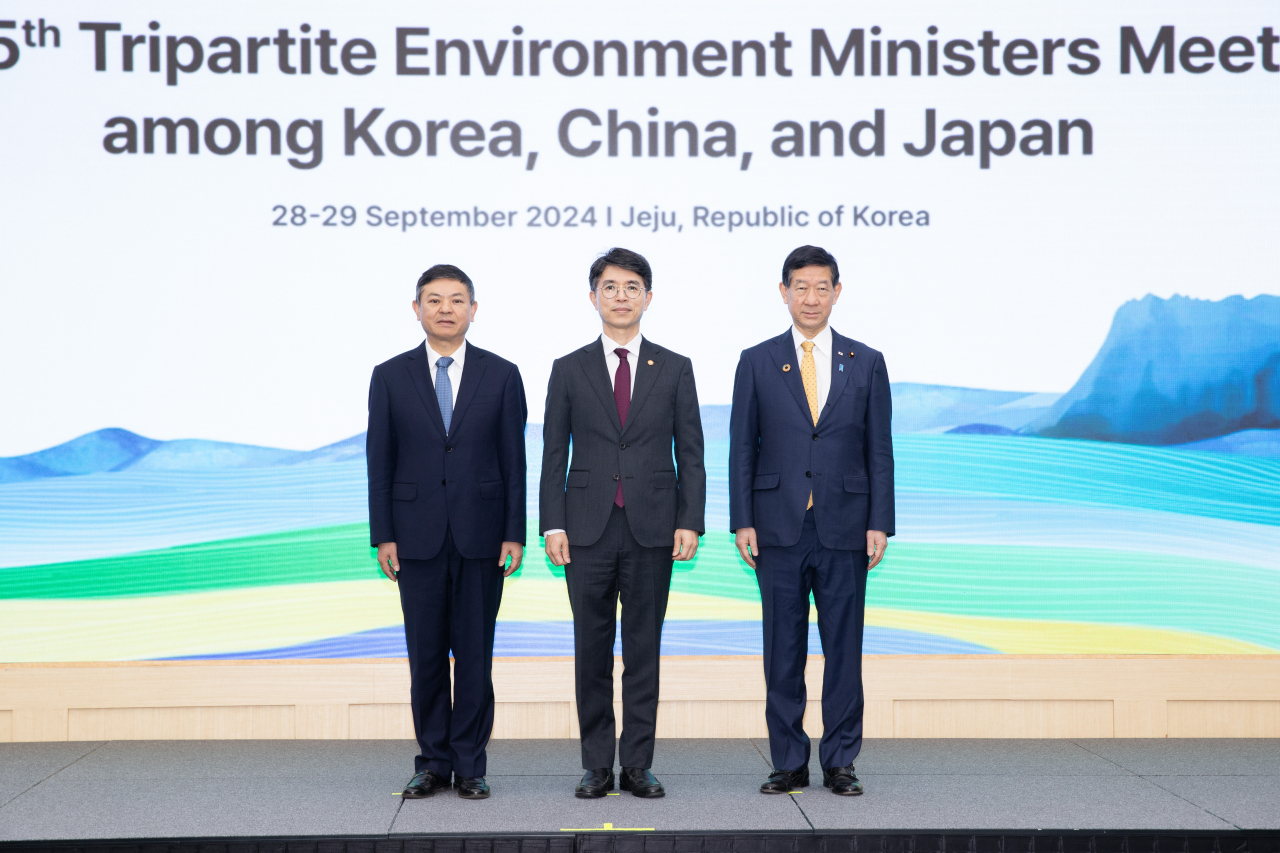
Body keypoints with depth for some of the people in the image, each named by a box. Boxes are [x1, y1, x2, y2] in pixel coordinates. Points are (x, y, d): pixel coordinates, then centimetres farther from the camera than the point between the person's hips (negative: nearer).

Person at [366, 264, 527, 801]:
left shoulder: (501, 375, 4)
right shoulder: (390, 376, 5)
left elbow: (514, 459, 3)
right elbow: (380, 462, 4)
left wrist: (514, 533, -4)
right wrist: (383, 536, -2)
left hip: (481, 534, -1)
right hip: (417, 535, 1)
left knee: (475, 652, 3)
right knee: (425, 654, 5)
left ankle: (469, 765, 11)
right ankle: (433, 762, 15)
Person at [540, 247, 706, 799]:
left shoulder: (674, 369, 7)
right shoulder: (569, 370, 6)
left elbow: (690, 454, 5)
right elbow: (553, 455, 5)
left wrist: (690, 522, -4)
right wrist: (552, 525, -4)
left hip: (651, 528, 0)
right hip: (588, 528, 0)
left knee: (644, 650, 4)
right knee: (592, 651, 4)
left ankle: (638, 764, 11)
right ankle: (597, 767, 12)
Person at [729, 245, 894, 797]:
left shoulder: (866, 363, 7)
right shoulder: (757, 363, 6)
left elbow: (880, 451, 6)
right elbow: (742, 447, 5)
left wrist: (879, 523, -2)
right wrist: (742, 521, -3)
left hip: (844, 531, 0)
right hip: (779, 528, 0)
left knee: (843, 649, 4)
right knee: (783, 652, 4)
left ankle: (840, 763, 13)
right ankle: (789, 763, 13)